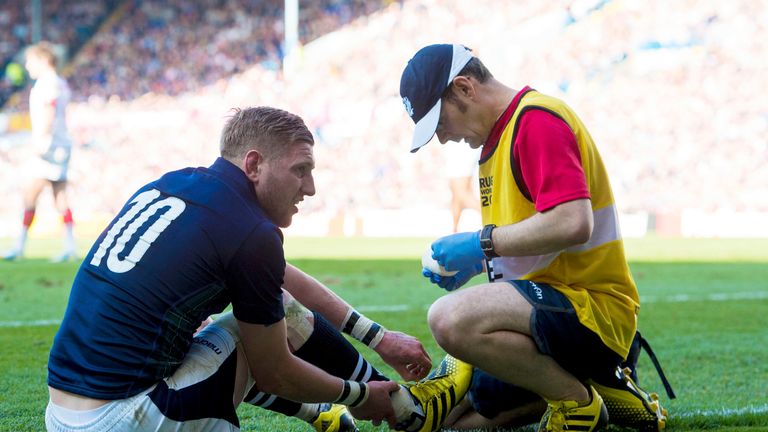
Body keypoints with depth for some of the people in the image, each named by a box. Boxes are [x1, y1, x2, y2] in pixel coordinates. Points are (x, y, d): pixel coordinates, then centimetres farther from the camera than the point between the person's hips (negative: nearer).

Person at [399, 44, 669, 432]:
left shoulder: (536, 119, -14)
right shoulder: (499, 134, 18)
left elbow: (573, 224, -27)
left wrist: (481, 243, -18)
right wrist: (475, 263, 6)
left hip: (594, 309, -11)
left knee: (450, 318, -34)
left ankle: (577, 399, -14)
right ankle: (593, 386, 13)